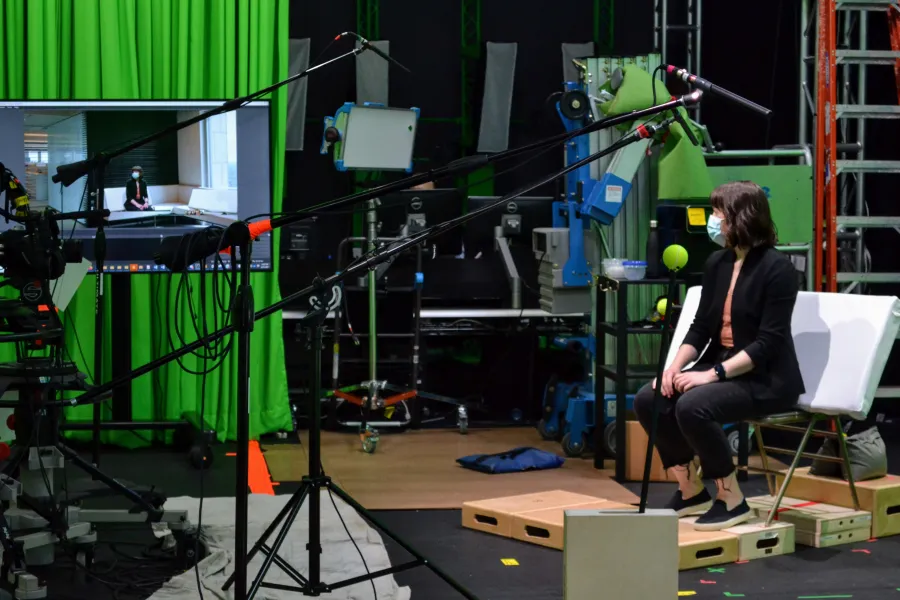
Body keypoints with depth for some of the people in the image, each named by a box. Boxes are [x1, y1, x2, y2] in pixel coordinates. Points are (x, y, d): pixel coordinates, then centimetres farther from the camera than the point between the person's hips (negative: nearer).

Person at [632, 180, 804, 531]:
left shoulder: (776, 268, -14)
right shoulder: (717, 263, 8)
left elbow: (769, 342, -19)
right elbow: (701, 326, 11)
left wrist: (713, 373, -25)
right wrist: (676, 366, -8)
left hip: (767, 379, -8)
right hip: (720, 368, 8)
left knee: (693, 406, -32)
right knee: (649, 400, -11)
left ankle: (732, 501, -14)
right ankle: (691, 491, 4)